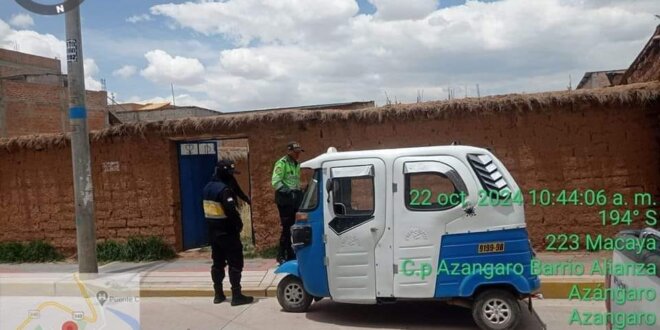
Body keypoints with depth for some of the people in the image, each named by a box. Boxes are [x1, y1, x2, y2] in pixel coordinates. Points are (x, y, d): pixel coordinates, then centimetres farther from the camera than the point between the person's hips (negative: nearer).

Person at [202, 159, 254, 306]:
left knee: (217, 263, 15)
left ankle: (218, 294, 22)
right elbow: (231, 211, -26)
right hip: (227, 232, -9)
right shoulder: (224, 189, -20)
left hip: (213, 232, 9)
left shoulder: (208, 188, 9)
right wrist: (239, 224, -12)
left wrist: (212, 224, 12)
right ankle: (236, 295, -1)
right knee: (235, 263, -2)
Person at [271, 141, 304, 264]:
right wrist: (288, 191, -26)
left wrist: (299, 192, 14)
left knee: (292, 226, 11)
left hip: (294, 199, 8)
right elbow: (276, 182, -17)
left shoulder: (297, 164, 17)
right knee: (287, 227, -9)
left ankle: (290, 253, 19)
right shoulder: (281, 163, -9)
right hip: (284, 199, -8)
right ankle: (281, 255, -2)